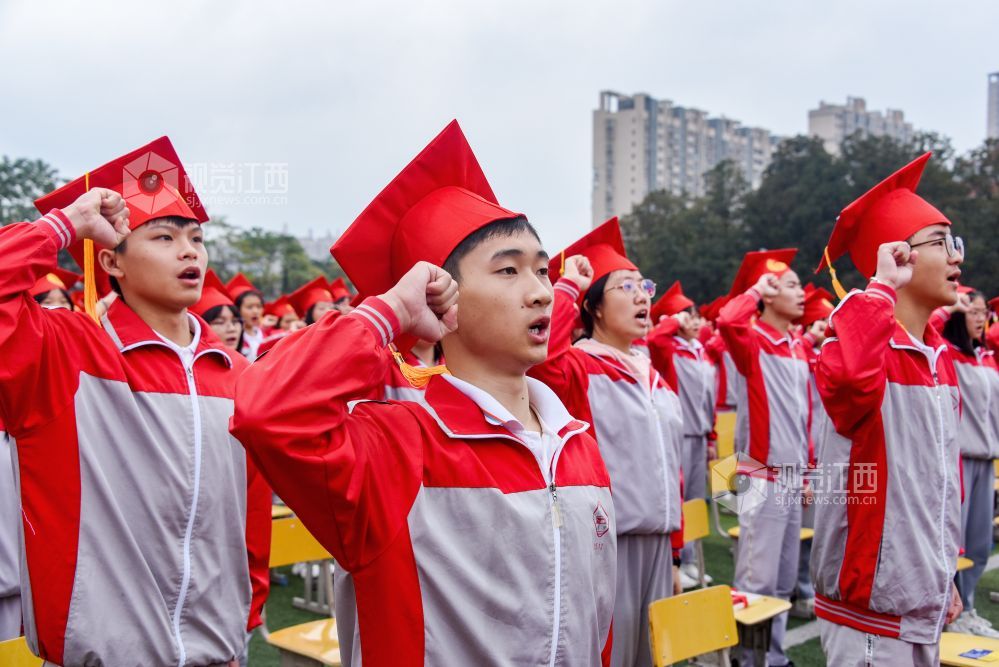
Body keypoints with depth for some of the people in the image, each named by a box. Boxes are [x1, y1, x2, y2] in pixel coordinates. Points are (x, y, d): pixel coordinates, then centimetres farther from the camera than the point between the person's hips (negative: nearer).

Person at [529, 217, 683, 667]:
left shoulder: (655, 378, 14)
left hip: (655, 544, 7)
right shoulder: (577, 368, -8)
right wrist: (569, 284, -18)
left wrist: (675, 554, 16)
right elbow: (539, 348, -33)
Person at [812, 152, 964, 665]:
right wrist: (880, 288, -31)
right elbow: (845, 376, -46)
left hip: (926, 601, 8)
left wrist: (946, 574, 20)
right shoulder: (870, 350, -18)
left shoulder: (942, 358, 8)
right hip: (871, 609, -8)